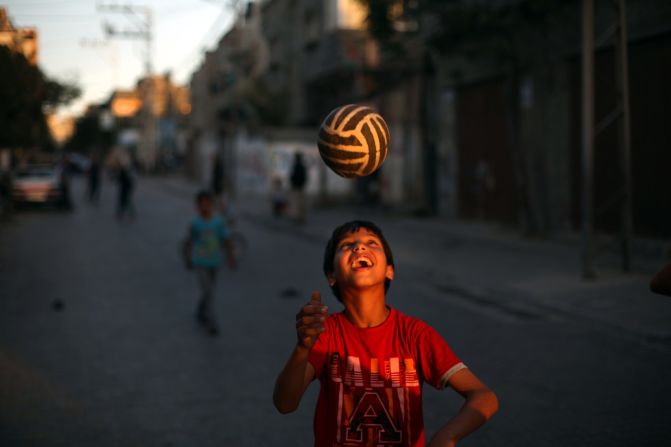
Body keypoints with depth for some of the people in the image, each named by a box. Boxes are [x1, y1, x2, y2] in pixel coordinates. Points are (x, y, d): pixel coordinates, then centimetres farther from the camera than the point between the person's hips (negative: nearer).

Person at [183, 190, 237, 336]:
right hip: (200, 263, -3)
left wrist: (231, 258, -7)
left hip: (214, 262, 3)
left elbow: (226, 241, -1)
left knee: (208, 291, 19)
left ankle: (201, 313, 43)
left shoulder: (219, 222, -7)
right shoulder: (195, 223, -11)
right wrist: (188, 259, 8)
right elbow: (188, 242, 1)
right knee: (208, 292, -11)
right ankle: (212, 323, -6)